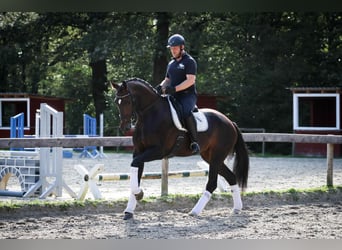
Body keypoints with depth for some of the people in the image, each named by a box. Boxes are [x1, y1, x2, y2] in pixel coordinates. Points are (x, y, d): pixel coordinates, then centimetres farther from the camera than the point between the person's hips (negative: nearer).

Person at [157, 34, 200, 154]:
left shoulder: (189, 61, -3)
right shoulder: (171, 63, 21)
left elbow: (190, 80, -15)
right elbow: (167, 80, 28)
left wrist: (175, 89, -26)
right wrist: (161, 86, 4)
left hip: (188, 95, -8)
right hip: (174, 97, 8)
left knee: (186, 113, -36)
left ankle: (194, 142, -32)